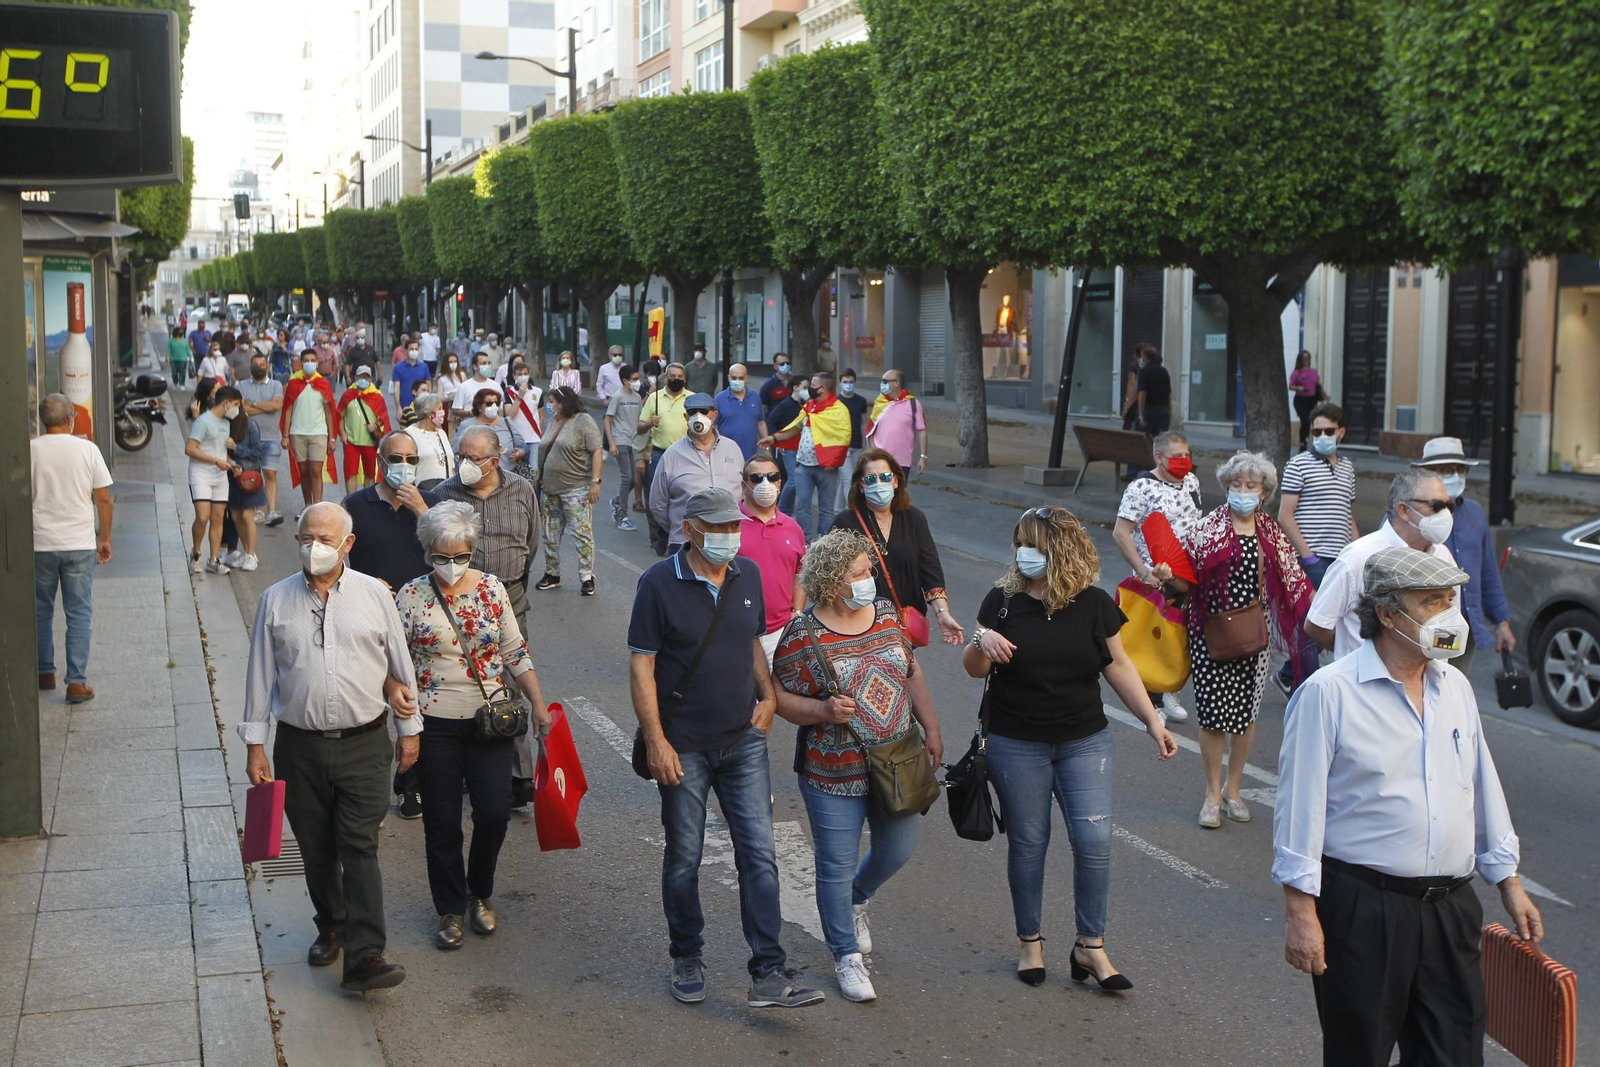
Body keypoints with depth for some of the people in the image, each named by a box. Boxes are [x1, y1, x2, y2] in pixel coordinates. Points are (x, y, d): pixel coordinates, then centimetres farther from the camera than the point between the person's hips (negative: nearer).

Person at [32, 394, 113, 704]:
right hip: (79, 545, -1)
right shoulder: (87, 449, -4)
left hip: (39, 544, 1)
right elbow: (103, 498, -2)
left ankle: (45, 673, 28)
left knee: (40, 611, 18)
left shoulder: (29, 450, -4)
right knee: (79, 614, 4)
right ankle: (77, 682, 0)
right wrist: (105, 538, 10)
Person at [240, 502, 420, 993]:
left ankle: (364, 956, -11)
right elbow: (261, 675, 7)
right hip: (300, 746, 2)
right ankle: (331, 929, 33)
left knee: (360, 848, -8)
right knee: (316, 850, 12)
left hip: (364, 744, -2)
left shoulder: (373, 594, 0)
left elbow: (400, 664, 8)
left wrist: (409, 729, 12)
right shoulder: (276, 601, 2)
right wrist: (255, 744, 5)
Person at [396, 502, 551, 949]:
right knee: (442, 820, 5)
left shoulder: (492, 588, 1)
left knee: (495, 811, -2)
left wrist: (538, 704, 4)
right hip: (435, 724, -1)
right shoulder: (412, 596, -5)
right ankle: (451, 910, 22)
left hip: (491, 719, 2)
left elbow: (516, 652, 8)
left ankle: (480, 894, 24)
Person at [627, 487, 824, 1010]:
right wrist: (655, 740, -14)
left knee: (760, 854, -2)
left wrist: (768, 695, 3)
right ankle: (687, 960, 28)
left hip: (744, 740, 4)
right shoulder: (660, 583, -10)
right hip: (684, 748, -3)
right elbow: (641, 666, -10)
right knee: (683, 858, 9)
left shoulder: (748, 575, 5)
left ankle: (768, 975, 1)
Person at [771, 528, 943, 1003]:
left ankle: (858, 898, 49)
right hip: (835, 773, -5)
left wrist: (931, 729, 10)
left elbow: (911, 674, 13)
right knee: (837, 866, 5)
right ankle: (847, 956, 24)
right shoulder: (803, 635, -14)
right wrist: (822, 710, -26)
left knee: (898, 850, 17)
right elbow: (781, 696, -10)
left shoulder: (885, 614, 2)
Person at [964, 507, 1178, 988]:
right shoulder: (1003, 600, -5)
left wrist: (1153, 721, 0)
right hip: (1016, 745, 0)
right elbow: (973, 669, 0)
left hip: (1085, 741, 1)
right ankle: (1030, 942, 25)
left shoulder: (1093, 604, -3)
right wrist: (981, 642, -22)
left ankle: (1090, 945, 10)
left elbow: (1118, 665, 6)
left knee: (1094, 841, -5)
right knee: (1027, 842, 8)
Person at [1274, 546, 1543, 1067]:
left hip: (1450, 907, 6)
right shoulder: (1329, 692, -11)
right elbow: (1299, 805, -12)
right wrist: (1301, 913, -14)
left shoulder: (1455, 686, 9)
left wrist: (1509, 883, 19)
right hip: (1362, 907, -5)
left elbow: (1483, 788, 17)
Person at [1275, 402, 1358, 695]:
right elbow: (1285, 517, -8)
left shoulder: (1348, 468, 16)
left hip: (1341, 561, 6)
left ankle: (1289, 676, 24)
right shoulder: (1298, 464, -3)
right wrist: (1307, 556, -13)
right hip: (1312, 561, -6)